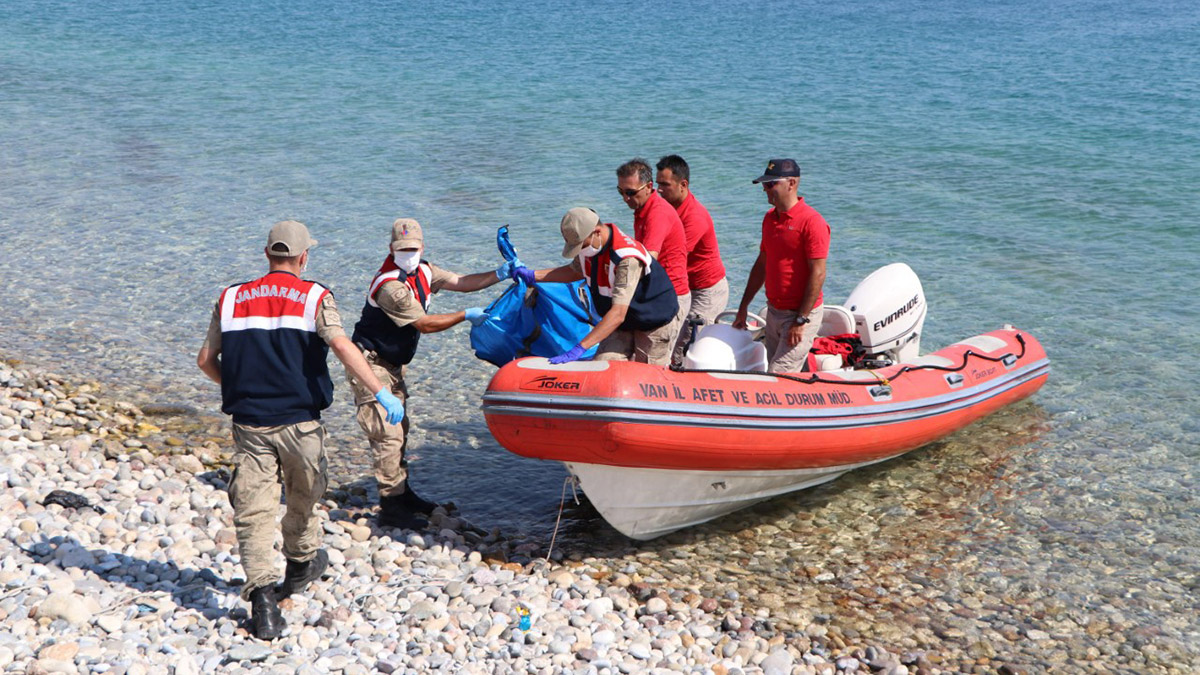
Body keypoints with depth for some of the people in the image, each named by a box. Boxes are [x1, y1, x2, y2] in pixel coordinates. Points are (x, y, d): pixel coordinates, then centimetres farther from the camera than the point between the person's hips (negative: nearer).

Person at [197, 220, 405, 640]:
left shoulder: (231, 299, 7)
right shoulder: (315, 297, -4)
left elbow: (205, 360, 9)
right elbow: (341, 345, -20)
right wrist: (382, 392, -23)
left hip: (249, 423, 2)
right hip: (299, 421, -1)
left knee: (254, 512, 1)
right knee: (302, 499, 22)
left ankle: (262, 595, -14)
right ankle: (301, 565, 43)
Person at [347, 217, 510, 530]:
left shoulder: (422, 271, 3)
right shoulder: (390, 286, -26)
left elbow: (459, 282, 8)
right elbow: (425, 324, -22)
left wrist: (498, 275, -3)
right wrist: (467, 315, -17)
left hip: (392, 364, 10)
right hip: (370, 364, -10)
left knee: (399, 430, 17)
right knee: (387, 433, -11)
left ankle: (403, 494, 29)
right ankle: (390, 508, -7)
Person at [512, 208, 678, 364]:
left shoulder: (628, 259, -36)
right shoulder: (588, 243, -10)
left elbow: (618, 314, -42)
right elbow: (576, 271, 14)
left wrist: (580, 348, -48)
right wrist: (533, 276, 4)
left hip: (654, 323, -7)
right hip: (623, 324, 7)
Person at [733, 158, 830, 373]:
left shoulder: (811, 221, -16)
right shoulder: (769, 218, 10)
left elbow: (818, 274, -18)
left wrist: (801, 321, -19)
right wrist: (743, 307, 17)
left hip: (801, 314, -8)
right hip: (773, 312, 8)